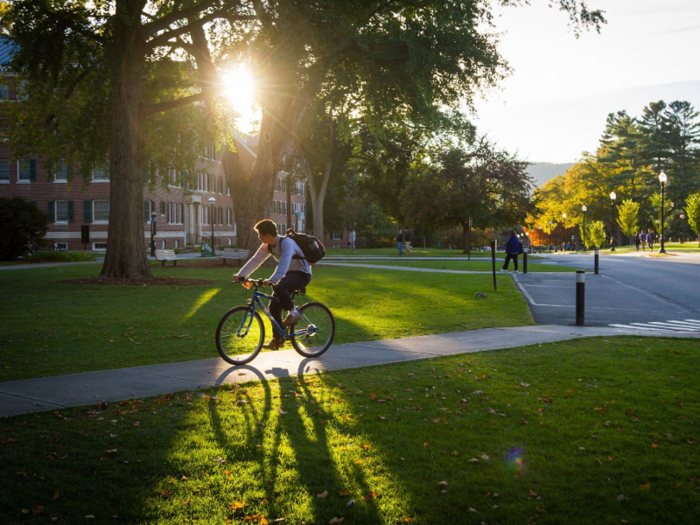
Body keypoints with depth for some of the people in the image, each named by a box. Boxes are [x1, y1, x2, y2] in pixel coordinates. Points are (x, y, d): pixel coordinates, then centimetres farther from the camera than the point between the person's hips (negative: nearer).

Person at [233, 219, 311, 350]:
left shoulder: (286, 243, -28)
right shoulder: (268, 246, -1)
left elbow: (283, 265, -41)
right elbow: (255, 260, -3)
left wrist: (271, 280, -53)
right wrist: (240, 275, -14)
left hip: (302, 274, -8)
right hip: (289, 274, 8)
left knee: (278, 286, -36)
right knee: (274, 307, 0)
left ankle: (294, 313, -16)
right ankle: (278, 339, 11)